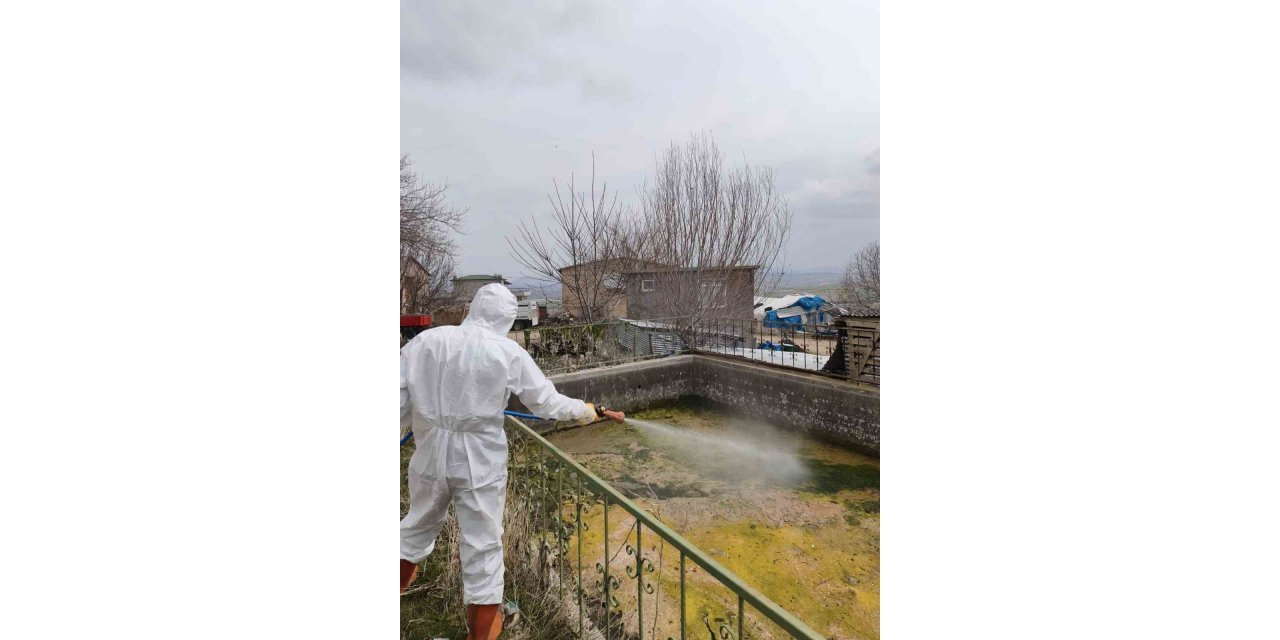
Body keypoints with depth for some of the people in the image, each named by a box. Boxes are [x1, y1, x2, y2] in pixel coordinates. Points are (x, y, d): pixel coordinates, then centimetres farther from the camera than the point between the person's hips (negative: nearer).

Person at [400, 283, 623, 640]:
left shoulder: (425, 341, -6)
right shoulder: (508, 353, -12)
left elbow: (402, 401, -2)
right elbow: (549, 405, -9)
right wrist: (597, 411, 4)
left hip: (431, 454, 4)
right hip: (479, 460, -3)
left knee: (420, 523, 30)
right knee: (483, 544, 13)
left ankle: (401, 583, 58)